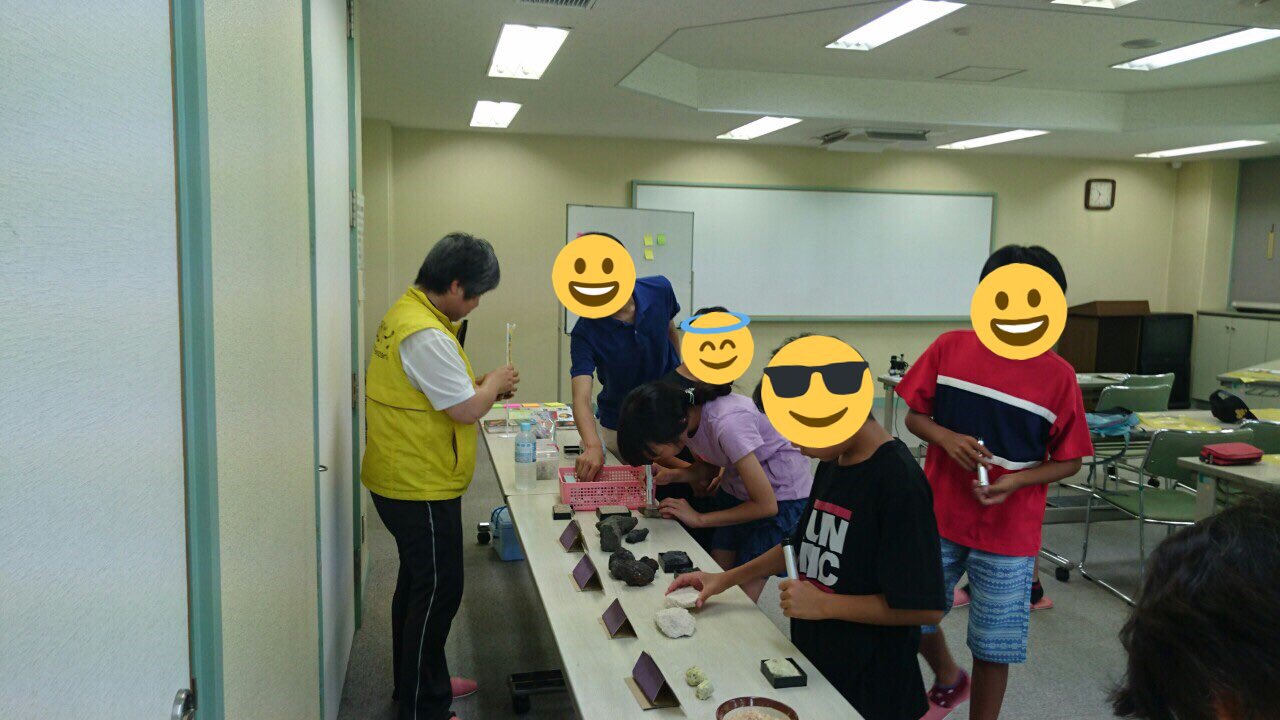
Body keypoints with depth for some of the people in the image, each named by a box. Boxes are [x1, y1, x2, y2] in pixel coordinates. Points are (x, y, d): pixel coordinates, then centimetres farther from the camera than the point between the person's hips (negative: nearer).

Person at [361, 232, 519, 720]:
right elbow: (466, 410, -23)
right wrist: (494, 384, -5)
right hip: (421, 489, -11)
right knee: (438, 592, 0)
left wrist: (481, 385, 8)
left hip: (406, 480, 11)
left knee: (418, 584, 21)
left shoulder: (407, 312, 9)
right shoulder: (426, 334, -25)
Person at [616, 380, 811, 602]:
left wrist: (699, 518, -20)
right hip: (735, 490, 7)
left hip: (782, 498, -6)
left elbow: (766, 505, -26)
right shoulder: (686, 411, -14)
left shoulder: (727, 423, -34)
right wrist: (670, 476, -13)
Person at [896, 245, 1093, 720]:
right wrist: (945, 437, -18)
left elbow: (1069, 461, -2)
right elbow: (914, 416, 3)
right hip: (938, 517, 2)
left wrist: (1017, 481, -19)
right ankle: (948, 680, 43)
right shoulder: (949, 348, -5)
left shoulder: (1057, 376, -9)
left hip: (1009, 533, -2)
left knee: (993, 648, 9)